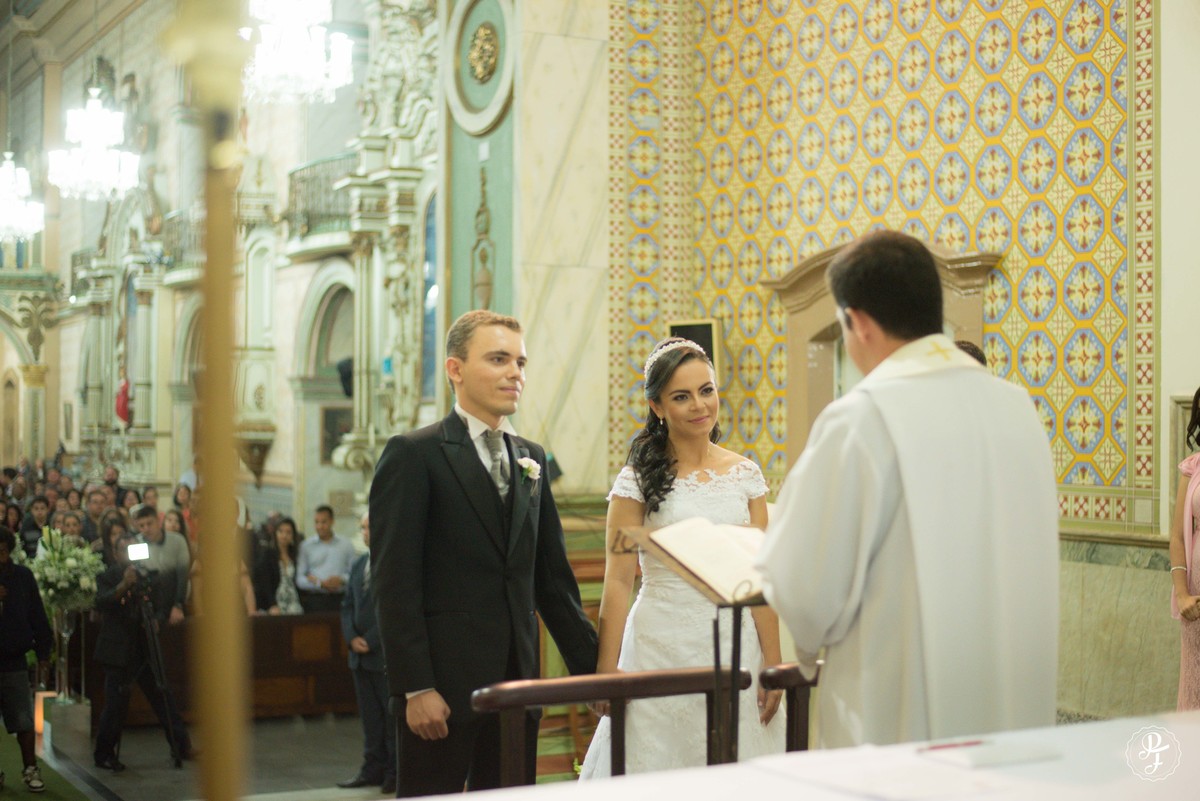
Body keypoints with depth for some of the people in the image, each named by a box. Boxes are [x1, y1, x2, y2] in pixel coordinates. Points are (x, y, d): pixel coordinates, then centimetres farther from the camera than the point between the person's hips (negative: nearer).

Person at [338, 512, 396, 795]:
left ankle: (395, 771, 5)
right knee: (370, 717, 10)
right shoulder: (359, 564, 16)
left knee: (393, 716, -2)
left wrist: (370, 641, -13)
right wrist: (352, 638, 1)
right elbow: (348, 605, 17)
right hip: (361, 655, 7)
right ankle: (374, 769, 16)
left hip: (387, 654, -7)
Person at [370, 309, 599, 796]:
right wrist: (415, 688, -16)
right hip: (443, 683, -6)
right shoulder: (414, 454, -5)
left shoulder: (531, 459, 14)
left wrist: (592, 669, 12)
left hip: (516, 682, 6)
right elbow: (395, 583, -11)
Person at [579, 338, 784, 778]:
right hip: (662, 647, -2)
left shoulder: (746, 473, 6)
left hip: (736, 647, 3)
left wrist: (773, 664, 0)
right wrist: (606, 675, -7)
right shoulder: (639, 478, -3)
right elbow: (618, 581, -4)